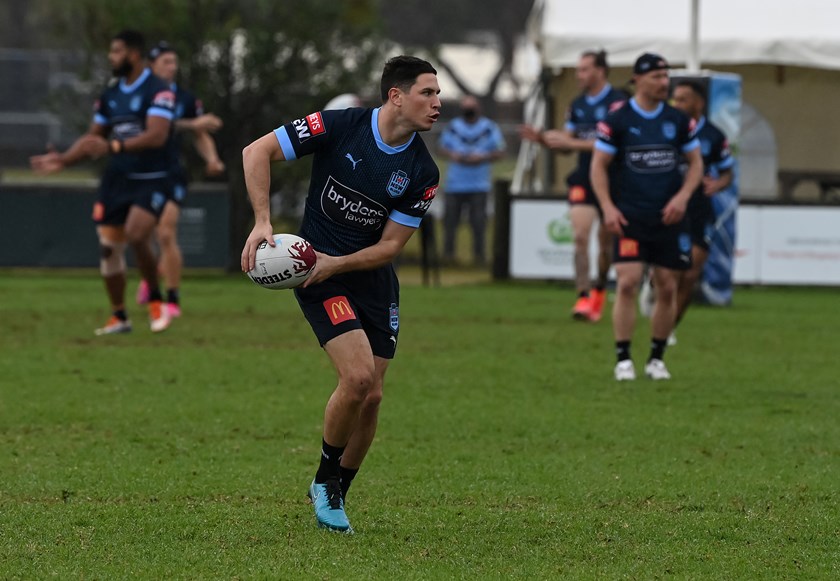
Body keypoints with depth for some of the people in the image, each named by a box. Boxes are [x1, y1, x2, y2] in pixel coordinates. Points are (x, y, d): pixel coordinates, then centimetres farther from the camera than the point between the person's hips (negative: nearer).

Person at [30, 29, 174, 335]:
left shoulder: (158, 91, -12)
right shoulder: (110, 94, 10)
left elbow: (157, 135, -25)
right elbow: (93, 137, 17)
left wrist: (113, 146, -34)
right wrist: (62, 160, 3)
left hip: (151, 181, -7)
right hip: (116, 181, 7)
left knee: (136, 234, -26)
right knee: (108, 246, 2)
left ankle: (155, 299, -4)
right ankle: (119, 317, 16)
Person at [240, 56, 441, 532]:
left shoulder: (423, 173, -8)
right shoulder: (340, 127, -16)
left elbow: (391, 245, -5)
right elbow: (257, 152, -12)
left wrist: (335, 263, -20)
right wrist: (263, 222, -22)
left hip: (374, 277, 4)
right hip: (318, 273, -4)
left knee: (372, 395, 1)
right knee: (358, 376, -20)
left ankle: (336, 497, 22)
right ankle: (325, 479, 3)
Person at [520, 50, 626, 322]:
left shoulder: (617, 102, -12)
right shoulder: (577, 105, 9)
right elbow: (566, 144, 16)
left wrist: (570, 142, -21)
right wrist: (541, 138, -2)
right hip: (583, 180, 4)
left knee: (606, 242, 9)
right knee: (580, 236, -13)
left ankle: (600, 289, 33)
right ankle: (583, 297, -15)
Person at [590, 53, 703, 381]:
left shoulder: (678, 120, 6)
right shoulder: (617, 120, -2)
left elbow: (695, 162, 12)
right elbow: (599, 165, 1)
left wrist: (682, 197, -4)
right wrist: (608, 207, -10)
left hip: (669, 217, 3)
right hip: (630, 218, -3)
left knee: (667, 288, 3)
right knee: (627, 283, -13)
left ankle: (657, 358, 16)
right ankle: (623, 359, -6)